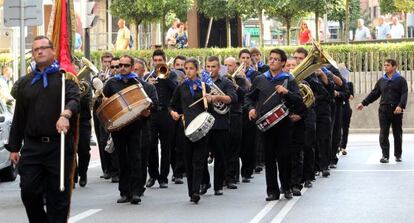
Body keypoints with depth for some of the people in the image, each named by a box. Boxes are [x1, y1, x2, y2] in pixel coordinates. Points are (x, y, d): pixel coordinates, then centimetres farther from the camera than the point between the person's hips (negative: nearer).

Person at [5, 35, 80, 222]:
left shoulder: (65, 77, 4)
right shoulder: (25, 82, 16)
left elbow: (74, 99, -16)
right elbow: (19, 118, 16)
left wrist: (65, 114, -37)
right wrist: (14, 147, 13)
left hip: (59, 146, -3)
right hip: (32, 147, 3)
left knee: (58, 196, 0)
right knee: (29, 191, -1)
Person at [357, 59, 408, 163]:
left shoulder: (401, 80, 1)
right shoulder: (381, 81, 13)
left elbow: (404, 94, -9)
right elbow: (374, 94, 17)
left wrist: (401, 106, -24)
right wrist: (363, 103, 12)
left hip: (396, 110, -3)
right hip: (384, 110, 3)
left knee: (397, 133, 7)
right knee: (383, 134, -5)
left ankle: (398, 155, 18)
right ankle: (385, 155, -3)